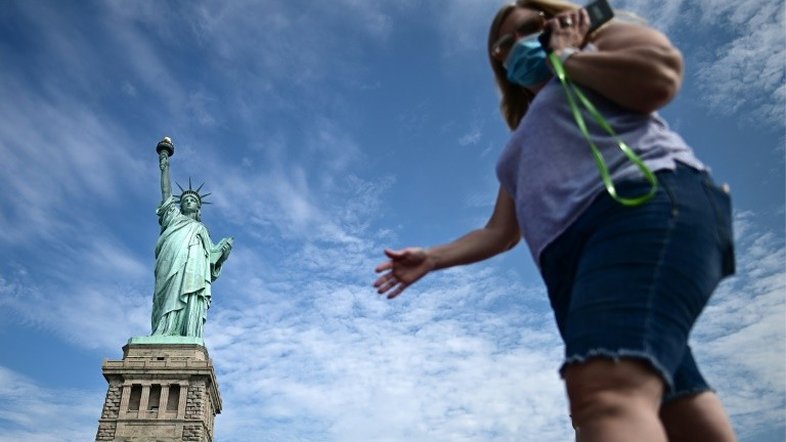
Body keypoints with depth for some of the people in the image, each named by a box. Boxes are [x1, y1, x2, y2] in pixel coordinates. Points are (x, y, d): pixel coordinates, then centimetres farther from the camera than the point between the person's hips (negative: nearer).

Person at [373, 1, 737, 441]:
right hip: (575, 262, 7)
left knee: (607, 394, -33)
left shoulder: (607, 39, 24)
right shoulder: (526, 143, 39)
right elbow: (500, 232, 35)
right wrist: (430, 259, 23)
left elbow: (660, 76, -1)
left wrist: (564, 56, 12)